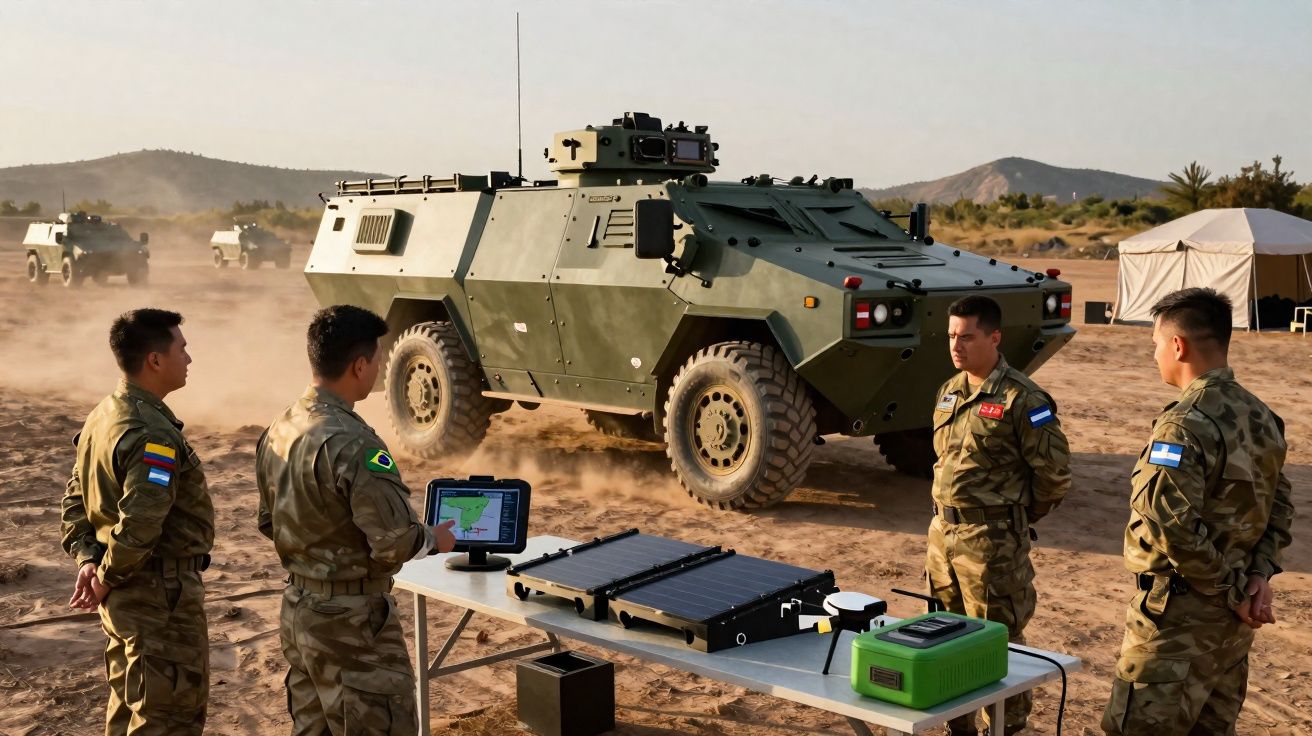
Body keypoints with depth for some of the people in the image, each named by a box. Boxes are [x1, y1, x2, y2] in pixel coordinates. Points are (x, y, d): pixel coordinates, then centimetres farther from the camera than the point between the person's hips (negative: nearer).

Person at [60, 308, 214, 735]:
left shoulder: (103, 416, 7)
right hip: (161, 595, -10)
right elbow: (139, 526, -31)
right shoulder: (153, 435, -24)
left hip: (125, 592, 10)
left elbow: (75, 499, 13)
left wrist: (87, 559, 3)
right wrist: (107, 579, -16)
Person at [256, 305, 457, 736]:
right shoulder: (352, 445, -24)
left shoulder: (278, 431, 2)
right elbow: (394, 543, -23)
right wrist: (436, 539, -5)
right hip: (350, 619, -8)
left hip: (297, 608, 8)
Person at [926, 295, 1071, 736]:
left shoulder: (1021, 400, -15)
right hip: (942, 530, 8)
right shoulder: (949, 392, 9)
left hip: (992, 539, -8)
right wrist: (948, 511, 14)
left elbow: (1055, 475, -11)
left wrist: (1015, 518, 0)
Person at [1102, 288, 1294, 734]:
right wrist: (1259, 573, 2)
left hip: (1180, 613, -9)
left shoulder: (1184, 426, -20)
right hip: (1233, 616, 9)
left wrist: (1233, 591, -14)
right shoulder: (1262, 418, 8)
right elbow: (1279, 504, 13)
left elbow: (1173, 526, -25)